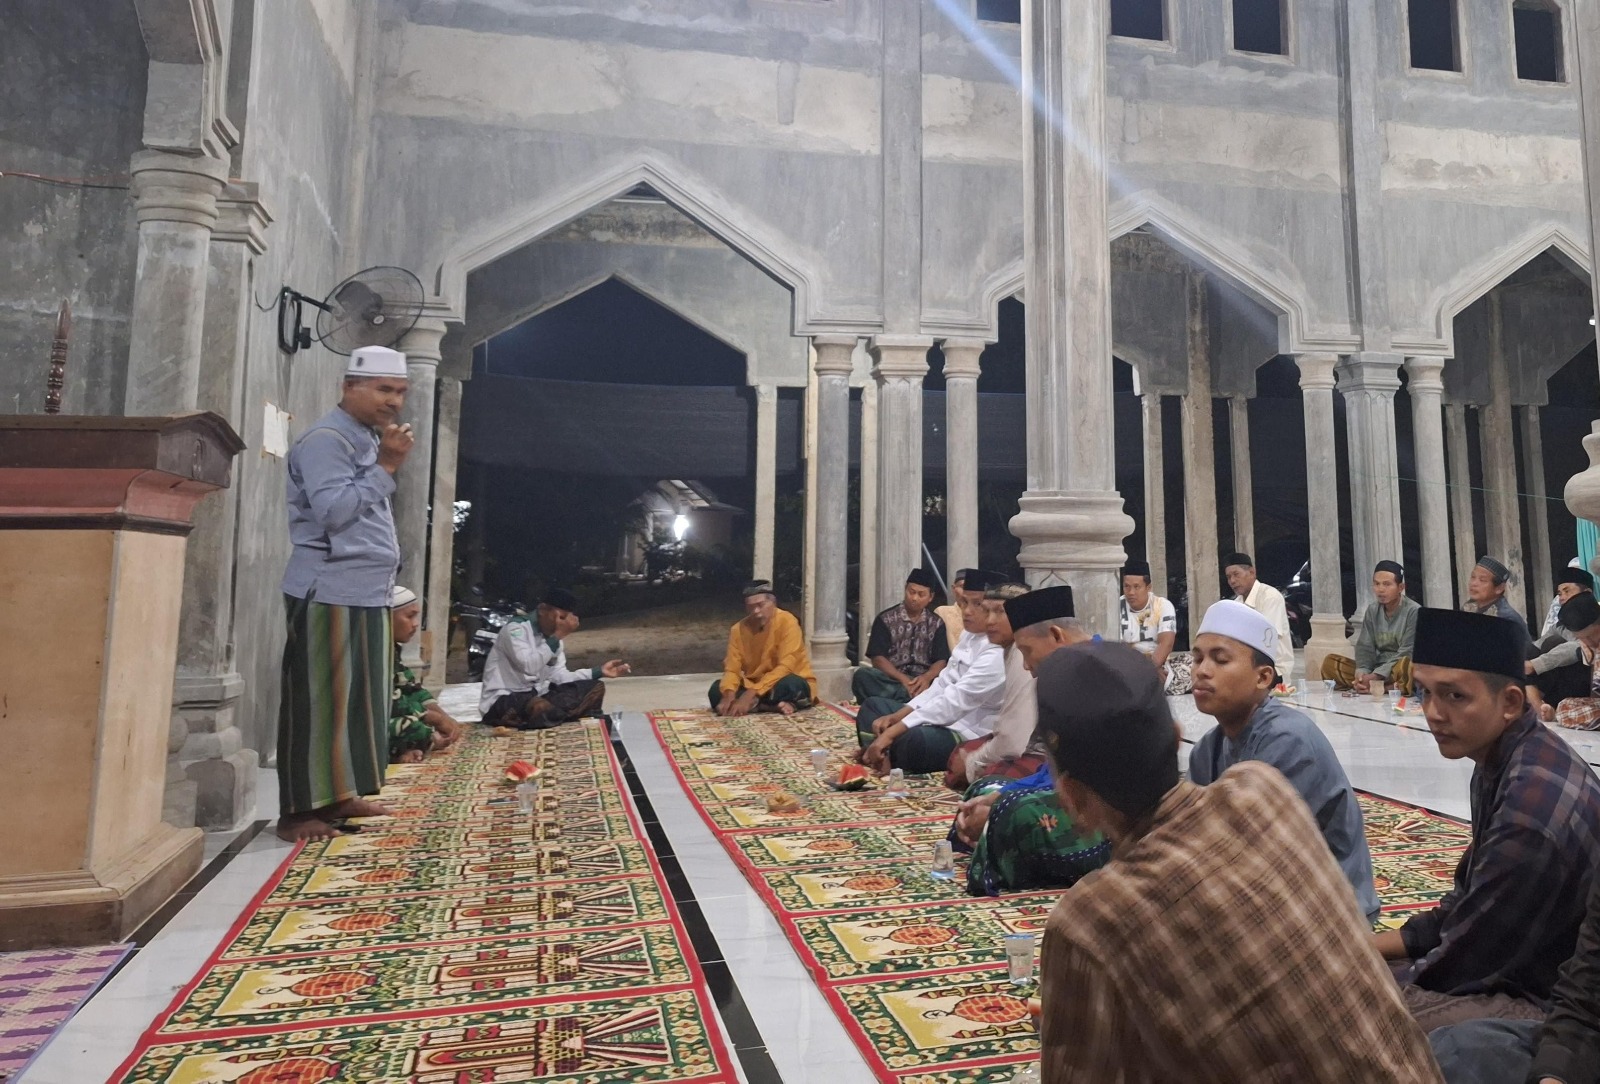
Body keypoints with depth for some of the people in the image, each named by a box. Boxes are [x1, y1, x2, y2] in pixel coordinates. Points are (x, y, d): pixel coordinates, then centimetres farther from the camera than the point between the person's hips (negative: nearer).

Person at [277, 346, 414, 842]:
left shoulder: (368, 439, 19)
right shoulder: (326, 439, -11)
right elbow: (332, 510, -23)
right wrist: (385, 467, -19)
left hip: (366, 592, 10)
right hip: (329, 593, -9)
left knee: (360, 697, 12)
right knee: (317, 700, -4)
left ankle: (340, 794, 22)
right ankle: (299, 810, 4)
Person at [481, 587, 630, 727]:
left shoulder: (553, 637, 9)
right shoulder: (516, 628, -15)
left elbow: (559, 677, 6)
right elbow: (529, 666, -29)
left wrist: (599, 672, -2)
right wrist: (558, 636, -24)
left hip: (537, 696, 9)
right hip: (502, 700, -9)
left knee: (595, 688, -2)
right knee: (539, 707, -42)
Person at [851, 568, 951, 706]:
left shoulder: (937, 624, 13)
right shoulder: (886, 619, 6)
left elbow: (941, 661, 4)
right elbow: (878, 658, -3)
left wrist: (927, 677, -19)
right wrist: (903, 679, -19)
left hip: (923, 681, 1)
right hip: (892, 679, -1)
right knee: (862, 675, -33)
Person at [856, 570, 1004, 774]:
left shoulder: (997, 654, -21)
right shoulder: (969, 635, 9)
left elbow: (953, 702, -27)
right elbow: (943, 683, 11)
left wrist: (892, 732, -28)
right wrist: (897, 716, -2)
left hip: (971, 738, -10)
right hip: (946, 720, 10)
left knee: (913, 738, -38)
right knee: (873, 707, 14)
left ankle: (884, 757, -5)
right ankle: (880, 757, -13)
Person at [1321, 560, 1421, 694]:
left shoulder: (1413, 611, -9)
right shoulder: (1372, 610, 7)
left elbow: (1407, 653, -16)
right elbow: (1365, 647, 2)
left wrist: (1376, 676, -25)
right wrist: (1362, 672, -20)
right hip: (1377, 669, 6)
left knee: (1406, 665, -40)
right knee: (1330, 662, -15)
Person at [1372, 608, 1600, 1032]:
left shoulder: (1534, 808, -30)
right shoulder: (1500, 760, 0)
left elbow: (1459, 965, -21)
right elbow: (1467, 907, 11)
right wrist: (1368, 948, 3)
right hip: (1508, 967, 9)